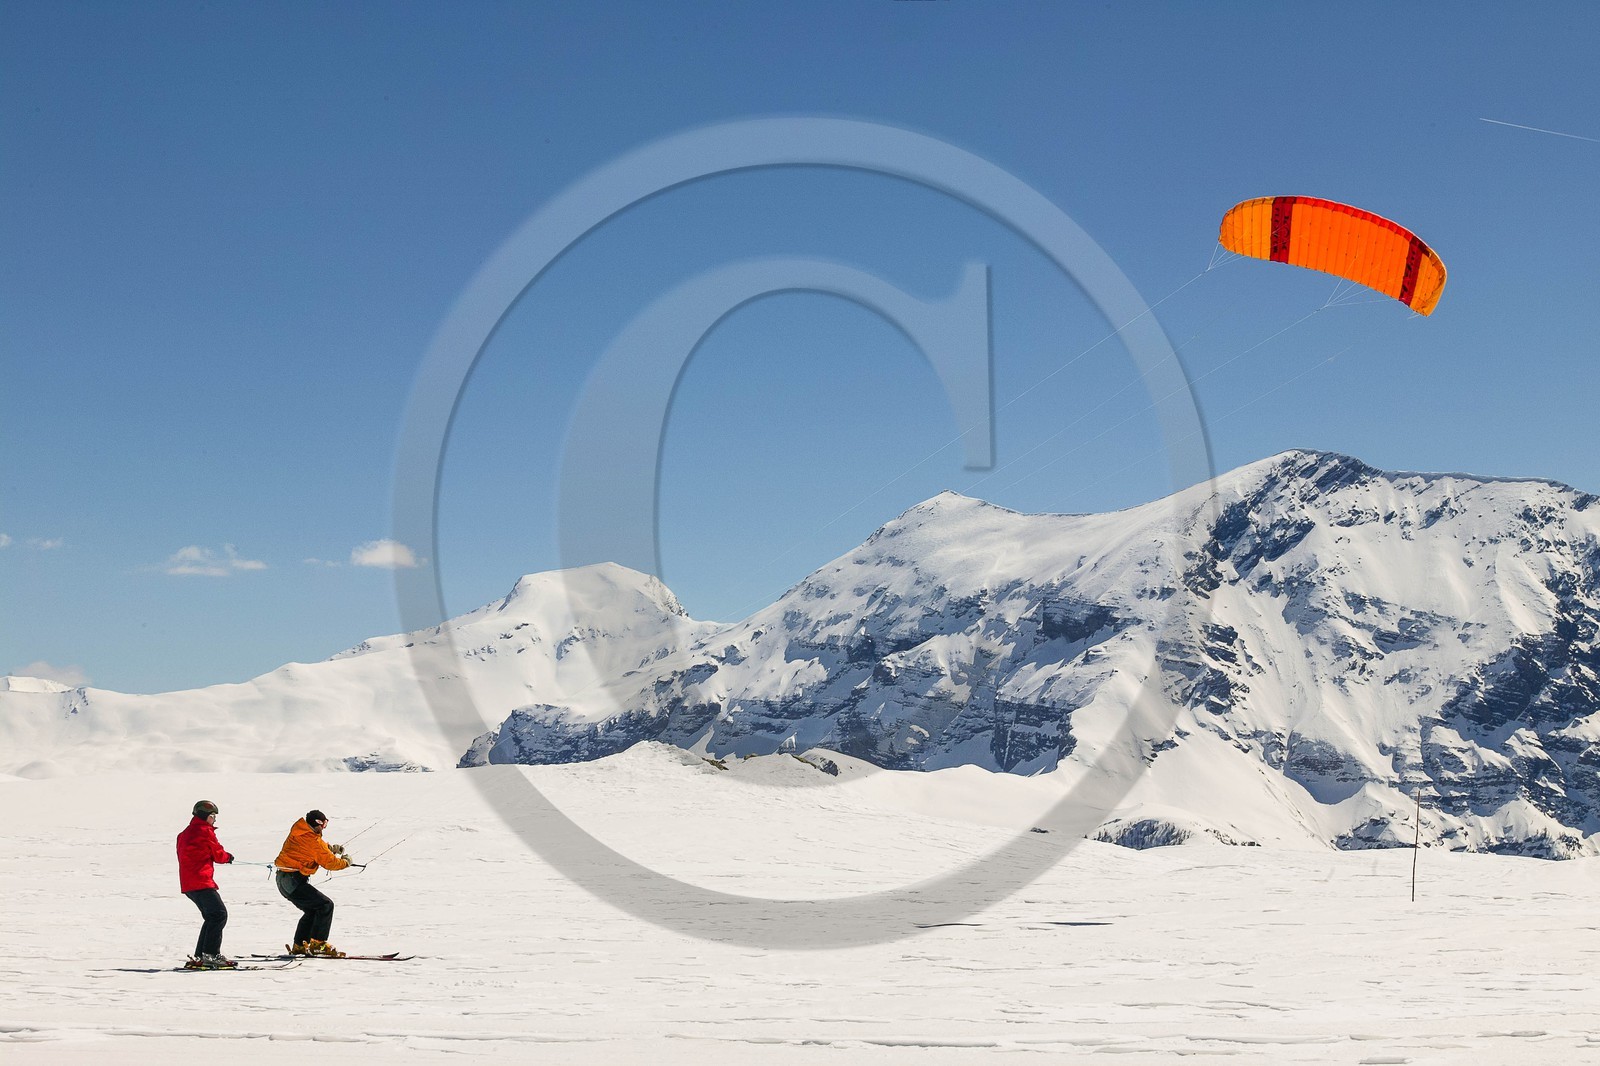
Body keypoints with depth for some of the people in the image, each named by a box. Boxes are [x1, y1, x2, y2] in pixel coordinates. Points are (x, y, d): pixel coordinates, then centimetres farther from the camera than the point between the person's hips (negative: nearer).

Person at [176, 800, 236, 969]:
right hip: (201, 882, -9)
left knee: (212, 917, 13)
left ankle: (200, 956, 11)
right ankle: (210, 954, -18)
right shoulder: (205, 831, -6)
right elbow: (218, 854, -3)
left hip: (187, 884, 9)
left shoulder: (185, 833, 21)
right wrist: (228, 856, 22)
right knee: (219, 914, -11)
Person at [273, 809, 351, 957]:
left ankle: (298, 945, 24)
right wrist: (345, 861, 6)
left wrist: (330, 848, 15)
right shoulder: (313, 841, -18)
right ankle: (317, 943, -13)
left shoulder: (298, 832, 9)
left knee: (312, 910, 21)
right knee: (326, 905, -11)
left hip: (282, 879, 10)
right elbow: (329, 862, -12)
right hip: (293, 881, -10)